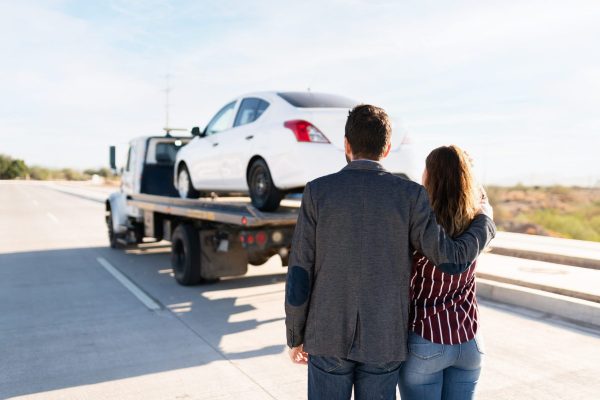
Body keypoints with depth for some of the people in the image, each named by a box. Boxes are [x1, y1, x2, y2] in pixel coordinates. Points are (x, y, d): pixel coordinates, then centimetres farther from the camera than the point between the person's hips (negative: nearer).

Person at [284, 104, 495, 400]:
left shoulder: (317, 192, -8)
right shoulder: (410, 195, -9)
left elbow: (299, 274, -7)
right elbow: (452, 261, -9)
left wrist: (295, 336, 6)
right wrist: (485, 221, 11)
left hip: (329, 335, 0)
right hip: (383, 340, 1)